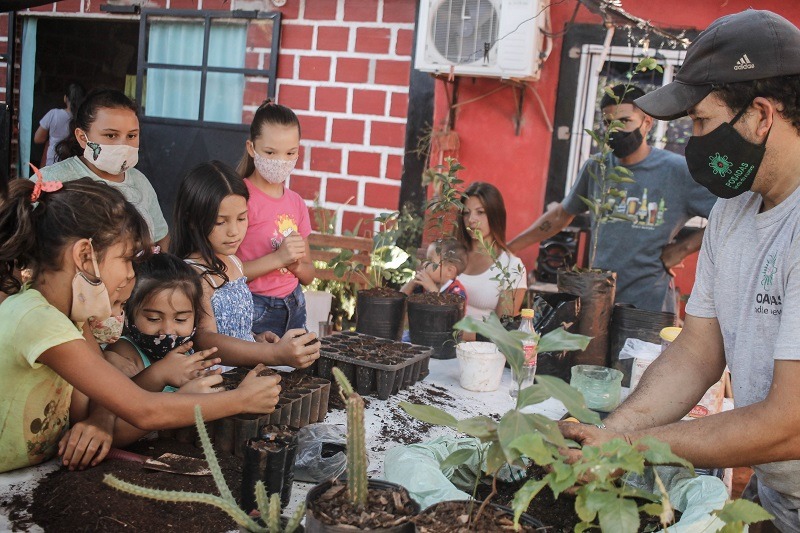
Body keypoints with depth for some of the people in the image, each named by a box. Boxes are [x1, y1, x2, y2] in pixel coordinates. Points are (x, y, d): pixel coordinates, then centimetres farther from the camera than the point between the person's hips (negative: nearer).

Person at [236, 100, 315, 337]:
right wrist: (278, 258, -22)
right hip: (254, 310, -5)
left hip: (294, 307, 6)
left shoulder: (296, 203, 7)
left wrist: (296, 264, -8)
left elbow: (309, 276, 13)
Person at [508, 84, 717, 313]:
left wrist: (682, 248, -13)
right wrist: (508, 248, 11)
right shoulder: (596, 167, 4)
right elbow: (562, 214, 16)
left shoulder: (677, 171, -9)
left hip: (650, 307, -4)